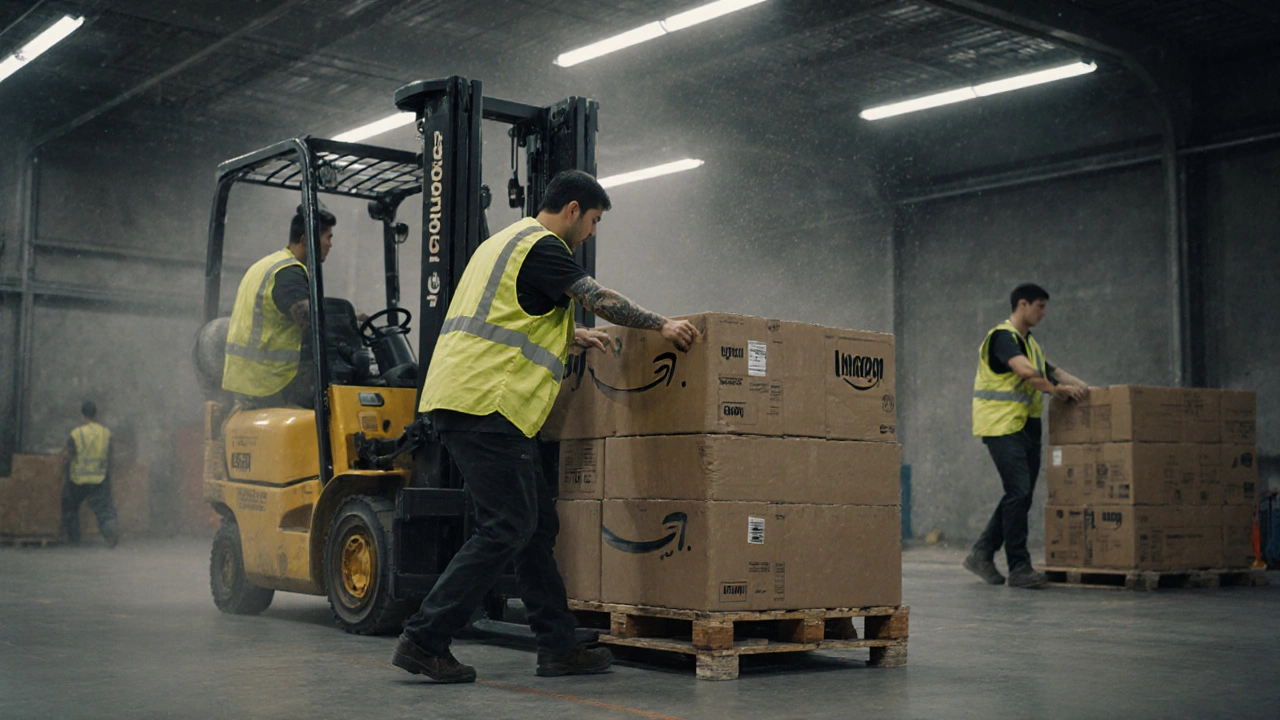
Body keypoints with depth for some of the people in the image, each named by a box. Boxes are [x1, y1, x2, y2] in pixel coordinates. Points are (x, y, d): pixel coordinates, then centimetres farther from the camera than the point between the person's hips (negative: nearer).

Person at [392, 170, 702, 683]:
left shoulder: (508, 241, 27)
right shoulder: (541, 246, -5)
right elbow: (599, 299, -10)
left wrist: (571, 336, 44)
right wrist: (661, 325, -1)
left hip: (462, 400, 11)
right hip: (485, 402, -11)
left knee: (537, 525, 10)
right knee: (506, 529, -10)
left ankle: (559, 648, 12)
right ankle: (424, 640, -7)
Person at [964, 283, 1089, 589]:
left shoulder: (1029, 342, 22)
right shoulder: (1003, 336, -10)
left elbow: (1050, 370, 21)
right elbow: (1025, 371, -23)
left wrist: (1080, 386, 7)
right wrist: (1057, 390, -17)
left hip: (1026, 426, 10)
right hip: (1002, 426, -9)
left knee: (1021, 496, 8)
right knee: (1018, 493, -12)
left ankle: (982, 554, 15)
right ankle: (1019, 568, -8)